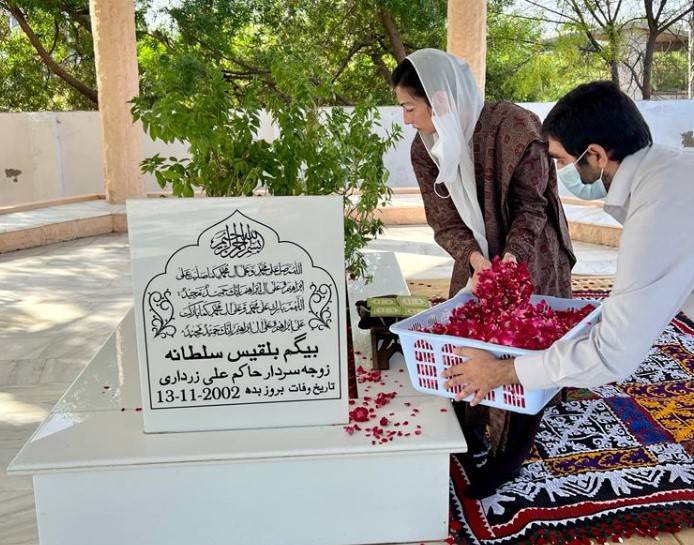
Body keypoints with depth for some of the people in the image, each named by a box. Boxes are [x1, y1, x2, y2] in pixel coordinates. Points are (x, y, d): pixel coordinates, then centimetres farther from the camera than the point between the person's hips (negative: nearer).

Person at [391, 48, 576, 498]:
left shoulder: (513, 127, -24)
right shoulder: (426, 149, -7)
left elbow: (531, 204, -17)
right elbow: (445, 221, -7)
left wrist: (512, 256, -31)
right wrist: (473, 256, -25)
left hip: (530, 262, -5)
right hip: (476, 262, 5)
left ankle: (506, 459, 23)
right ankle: (471, 446, 33)